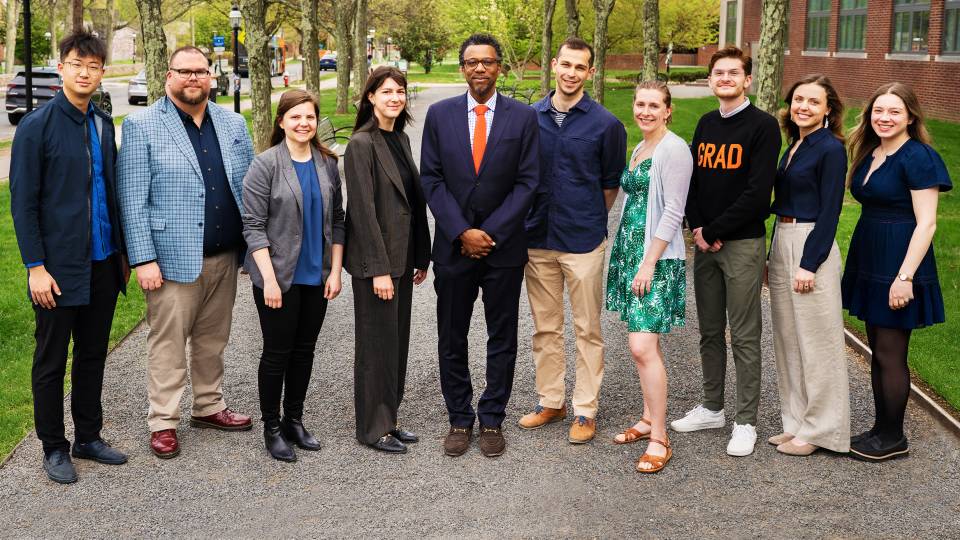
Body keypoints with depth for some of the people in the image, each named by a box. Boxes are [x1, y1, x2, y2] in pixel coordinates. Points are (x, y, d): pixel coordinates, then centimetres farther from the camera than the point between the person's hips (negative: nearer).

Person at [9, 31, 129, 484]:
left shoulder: (103, 124, 8)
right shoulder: (37, 127, -9)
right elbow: (23, 203, -10)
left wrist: (122, 251, 13)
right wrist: (36, 267, -14)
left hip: (102, 264, 6)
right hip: (59, 268, -6)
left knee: (93, 355, 15)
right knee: (51, 361, 7)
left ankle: (88, 437, 29)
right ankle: (54, 448, 19)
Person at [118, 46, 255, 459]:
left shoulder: (233, 124, 10)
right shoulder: (141, 126, -4)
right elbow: (132, 199, -8)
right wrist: (143, 259, -13)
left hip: (225, 257, 5)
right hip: (173, 258, -4)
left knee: (212, 340, 15)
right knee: (168, 344, 1)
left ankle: (209, 407, 30)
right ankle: (163, 423, 11)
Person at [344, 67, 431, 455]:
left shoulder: (401, 139, 11)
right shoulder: (361, 144, -13)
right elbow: (363, 209, -17)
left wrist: (422, 256, 13)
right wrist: (378, 268, -19)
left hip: (402, 257, 8)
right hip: (375, 260, -8)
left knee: (398, 340, 13)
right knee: (377, 343, 1)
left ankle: (388, 419, 25)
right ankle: (373, 428, 13)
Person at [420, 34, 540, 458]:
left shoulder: (523, 117, -1)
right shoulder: (439, 114, 2)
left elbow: (527, 182, -4)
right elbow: (431, 180, -1)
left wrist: (490, 234, -11)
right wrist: (462, 233, -10)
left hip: (504, 247, -1)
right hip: (453, 246, 1)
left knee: (502, 339, 7)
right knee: (451, 340, 8)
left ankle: (492, 420, 20)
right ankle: (459, 419, 21)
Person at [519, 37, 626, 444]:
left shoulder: (606, 124, -5)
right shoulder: (529, 117, 3)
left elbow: (611, 184, 4)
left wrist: (588, 221, 9)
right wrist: (531, 216, 10)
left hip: (583, 242, -3)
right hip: (537, 239, 3)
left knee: (587, 330, 4)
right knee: (545, 328, 12)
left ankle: (585, 410, 14)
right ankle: (550, 402, 24)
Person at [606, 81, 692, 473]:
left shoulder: (673, 149, -12)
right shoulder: (640, 148, 15)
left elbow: (673, 212, -15)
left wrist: (649, 263, -18)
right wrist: (631, 257, 15)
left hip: (657, 257, -9)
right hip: (630, 250, 9)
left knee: (643, 347, -13)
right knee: (643, 343, 13)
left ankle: (659, 439, -5)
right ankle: (649, 418, 24)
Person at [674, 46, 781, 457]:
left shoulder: (763, 126, -8)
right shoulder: (706, 124, 12)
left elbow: (758, 192, -15)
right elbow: (692, 178, 12)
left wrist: (713, 231, -12)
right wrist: (697, 229, -3)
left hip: (742, 243, -6)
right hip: (705, 243, 6)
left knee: (744, 337, -1)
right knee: (710, 331, 14)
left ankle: (746, 422, 8)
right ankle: (712, 408, 26)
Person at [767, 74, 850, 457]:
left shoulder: (831, 148, -10)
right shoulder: (794, 147, 13)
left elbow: (829, 212, -14)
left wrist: (809, 264, -18)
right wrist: (773, 258, 16)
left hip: (812, 246, -9)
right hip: (782, 243, 9)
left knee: (816, 341, -1)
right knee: (788, 339, 13)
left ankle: (820, 429, 10)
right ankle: (796, 422, 24)